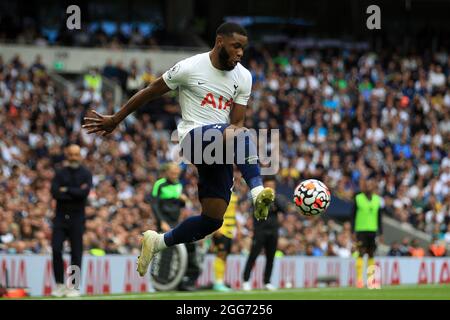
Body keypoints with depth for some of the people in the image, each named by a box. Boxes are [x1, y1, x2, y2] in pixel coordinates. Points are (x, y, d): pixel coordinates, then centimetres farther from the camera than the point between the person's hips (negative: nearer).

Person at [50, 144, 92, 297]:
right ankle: (59, 285, 3)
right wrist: (76, 193, -11)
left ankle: (73, 286, 4)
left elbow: (85, 192, -13)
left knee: (76, 252, -2)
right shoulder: (60, 173, 9)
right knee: (56, 249, -7)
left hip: (77, 217, -1)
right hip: (60, 216, 2)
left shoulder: (86, 174, 4)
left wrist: (66, 190, -7)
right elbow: (55, 193, -7)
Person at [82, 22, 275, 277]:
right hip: (194, 137, -6)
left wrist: (236, 127, -22)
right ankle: (258, 191, -51)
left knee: (213, 219, 1)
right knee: (241, 134, -37)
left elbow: (238, 121, 4)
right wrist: (115, 120, 7)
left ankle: (158, 242, 22)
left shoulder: (244, 77, 6)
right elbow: (150, 93, 2)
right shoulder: (191, 68, -7)